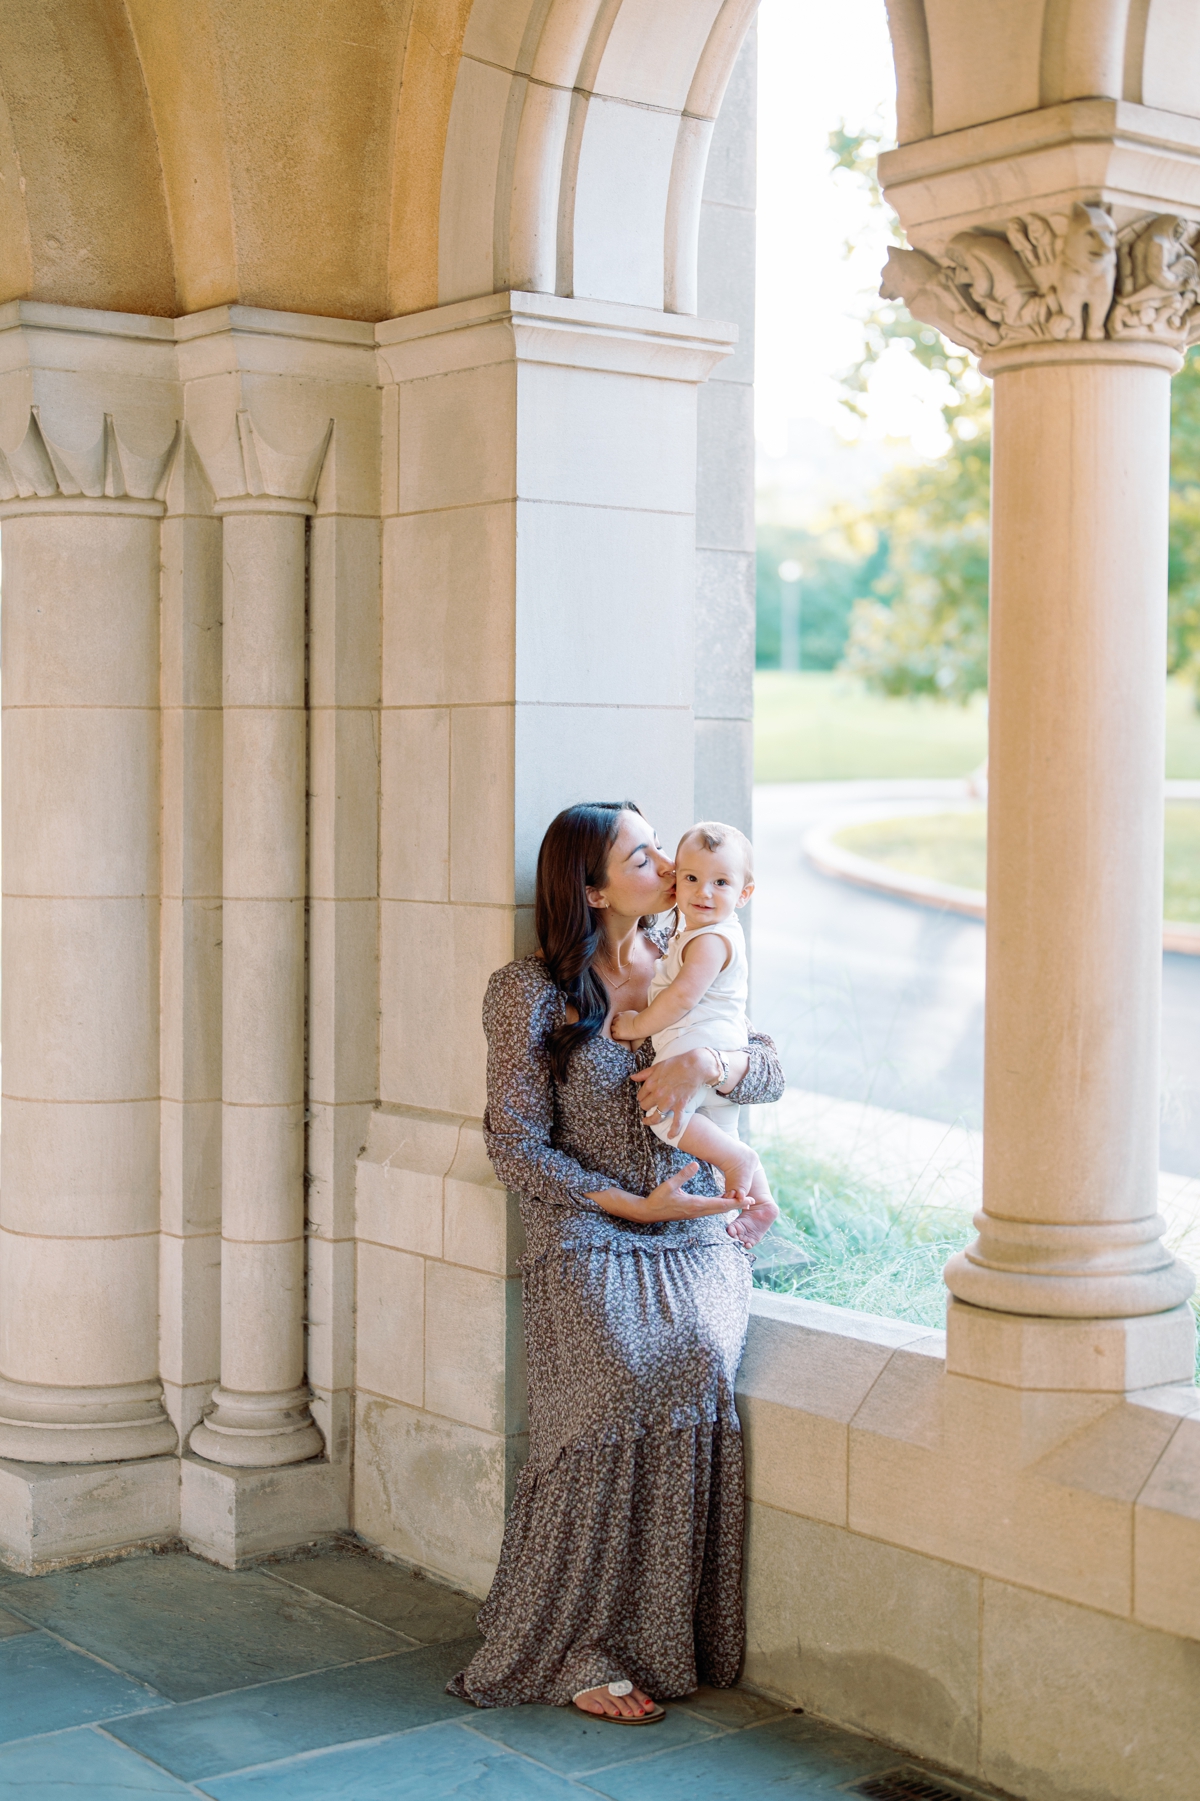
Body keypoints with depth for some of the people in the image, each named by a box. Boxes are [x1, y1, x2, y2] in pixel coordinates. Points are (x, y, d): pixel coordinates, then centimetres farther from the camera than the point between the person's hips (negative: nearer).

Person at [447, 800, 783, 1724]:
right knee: (621, 1387, -27)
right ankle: (580, 1653, -13)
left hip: (697, 1242, 4)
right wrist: (633, 1205, -11)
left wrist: (706, 1060, -13)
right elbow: (516, 1145, -4)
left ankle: (673, 1643, -13)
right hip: (589, 1244, -3)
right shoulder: (531, 991, -1)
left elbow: (772, 1070, 10)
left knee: (698, 1366, -25)